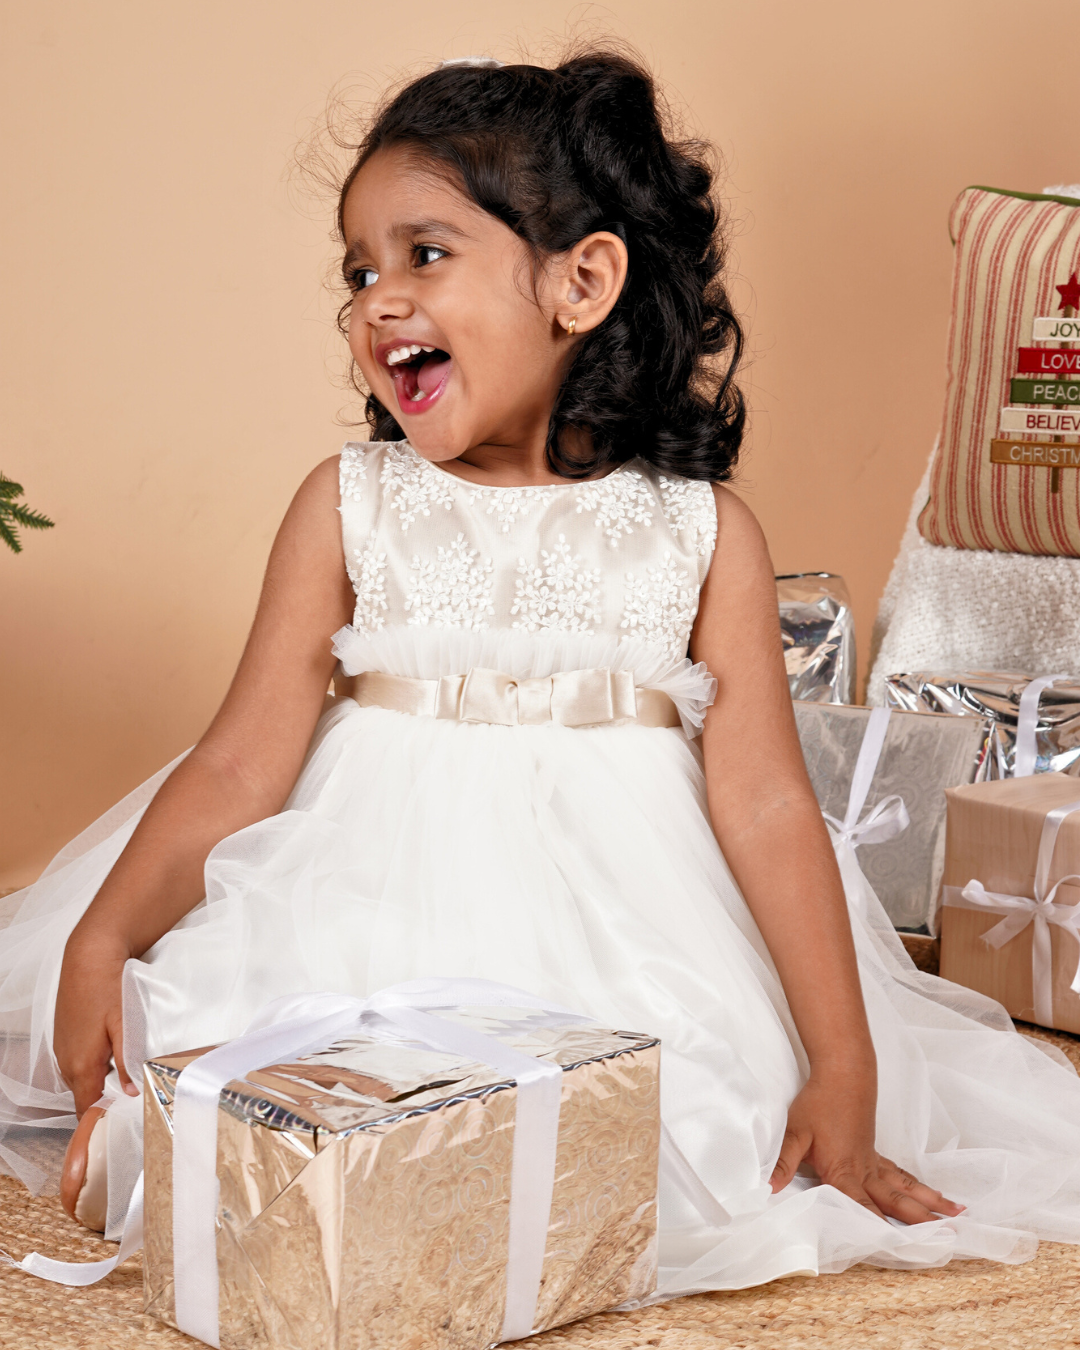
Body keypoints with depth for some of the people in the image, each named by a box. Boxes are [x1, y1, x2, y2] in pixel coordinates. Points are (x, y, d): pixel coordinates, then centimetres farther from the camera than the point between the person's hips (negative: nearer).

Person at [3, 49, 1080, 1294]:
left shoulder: (703, 533, -3)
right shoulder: (349, 508, 0)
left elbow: (763, 801, -5)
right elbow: (243, 765, -2)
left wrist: (846, 1069, -8)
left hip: (618, 923, 0)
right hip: (376, 902, 0)